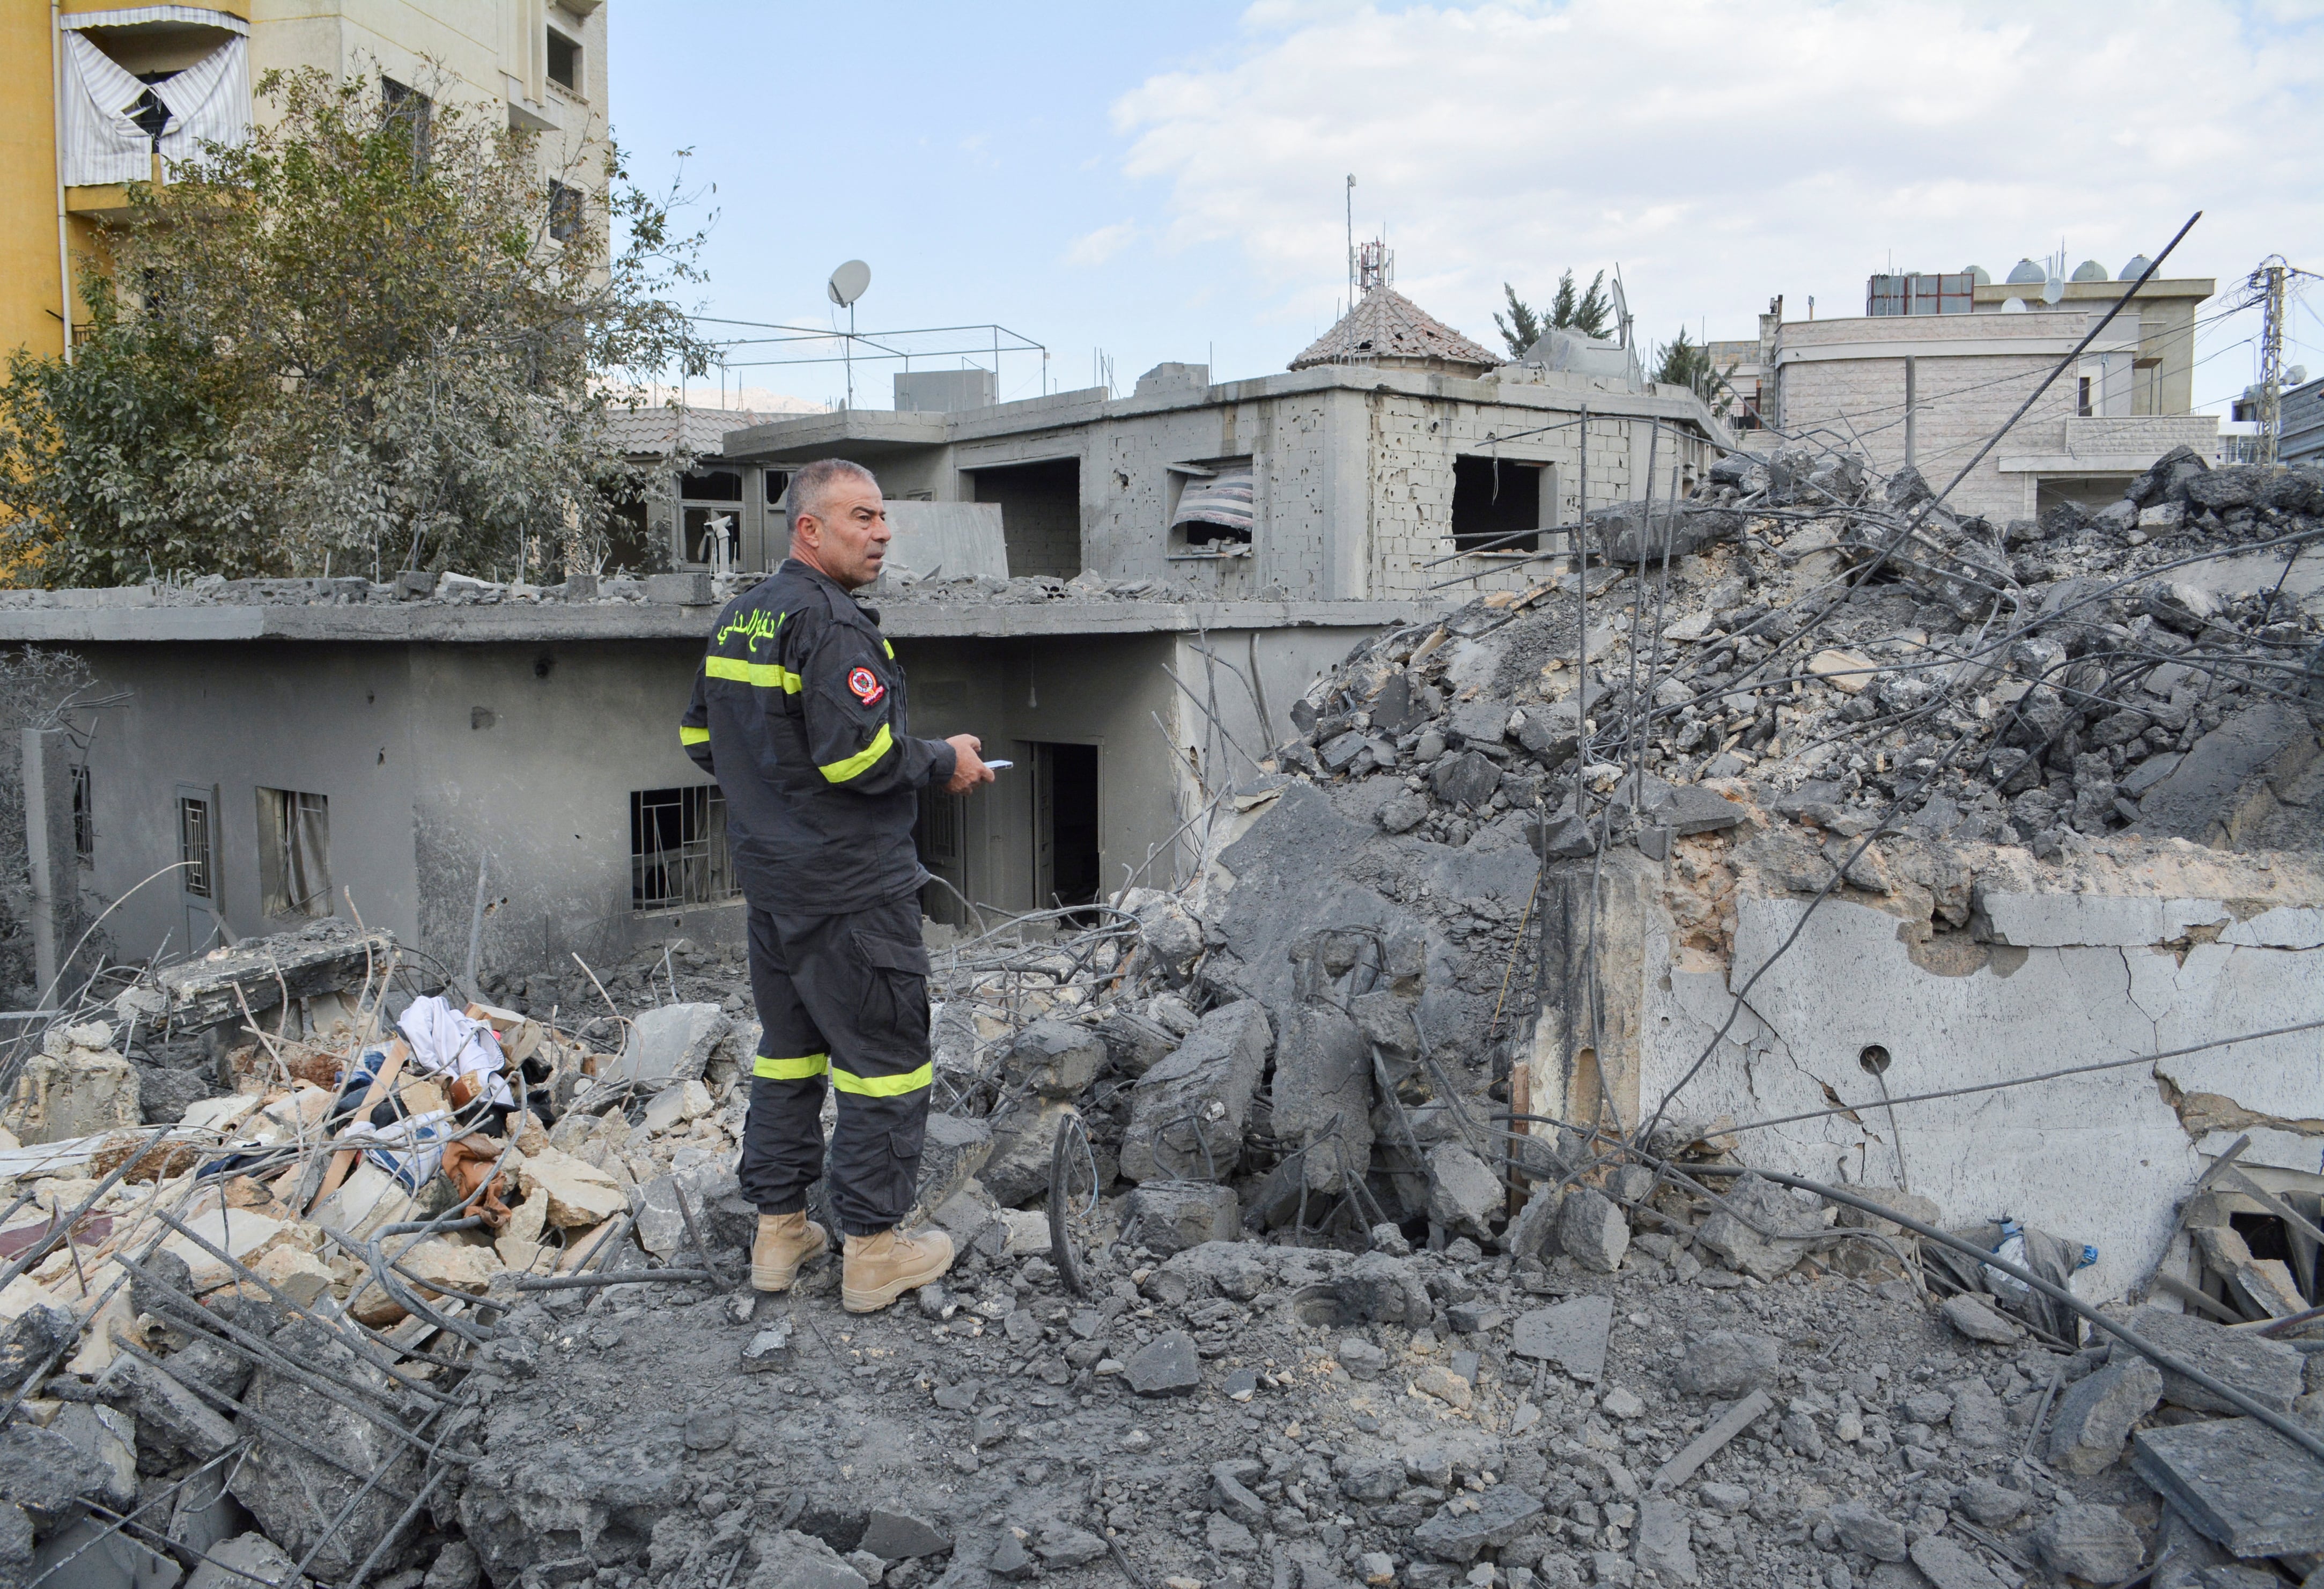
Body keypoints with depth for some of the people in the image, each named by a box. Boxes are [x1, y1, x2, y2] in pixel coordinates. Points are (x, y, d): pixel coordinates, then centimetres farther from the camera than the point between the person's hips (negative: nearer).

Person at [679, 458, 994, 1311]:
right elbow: (860, 751, -25)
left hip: (770, 875, 9)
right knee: (885, 1055, 2)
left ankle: (777, 1230, 27)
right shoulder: (831, 621, -18)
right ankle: (872, 1248, 11)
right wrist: (944, 764, -10)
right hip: (851, 887, -9)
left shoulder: (737, 619, 11)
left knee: (789, 1047, 18)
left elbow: (702, 738, 17)